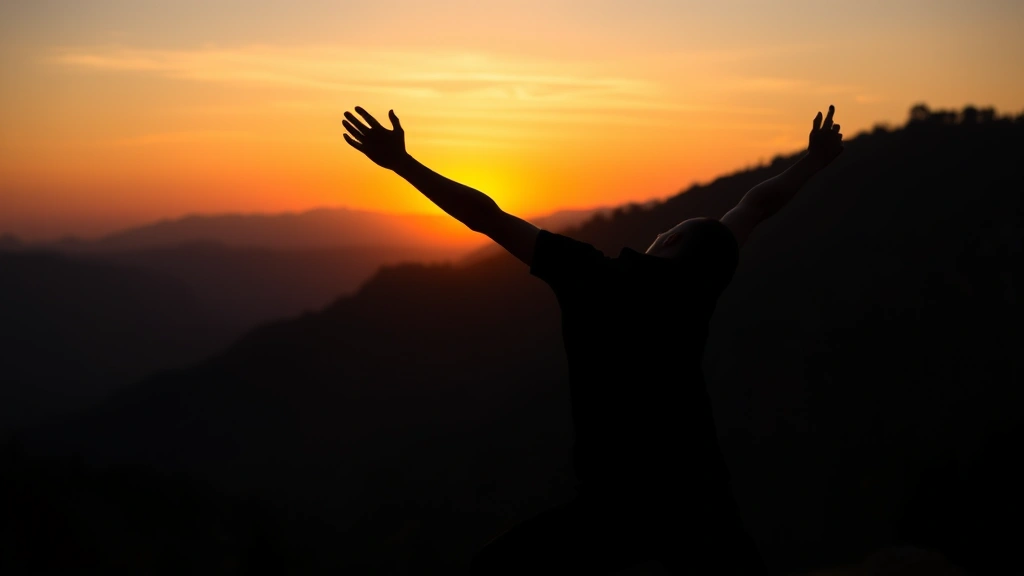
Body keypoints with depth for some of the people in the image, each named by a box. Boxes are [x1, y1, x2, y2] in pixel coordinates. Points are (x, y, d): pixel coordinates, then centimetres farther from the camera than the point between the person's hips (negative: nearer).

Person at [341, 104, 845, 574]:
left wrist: (401, 162, 1)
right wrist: (815, 160, 36)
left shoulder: (591, 274, -3)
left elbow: (487, 217, -4)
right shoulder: (696, 282, 5)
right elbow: (757, 204, 20)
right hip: (698, 499, 3)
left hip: (616, 504, -3)